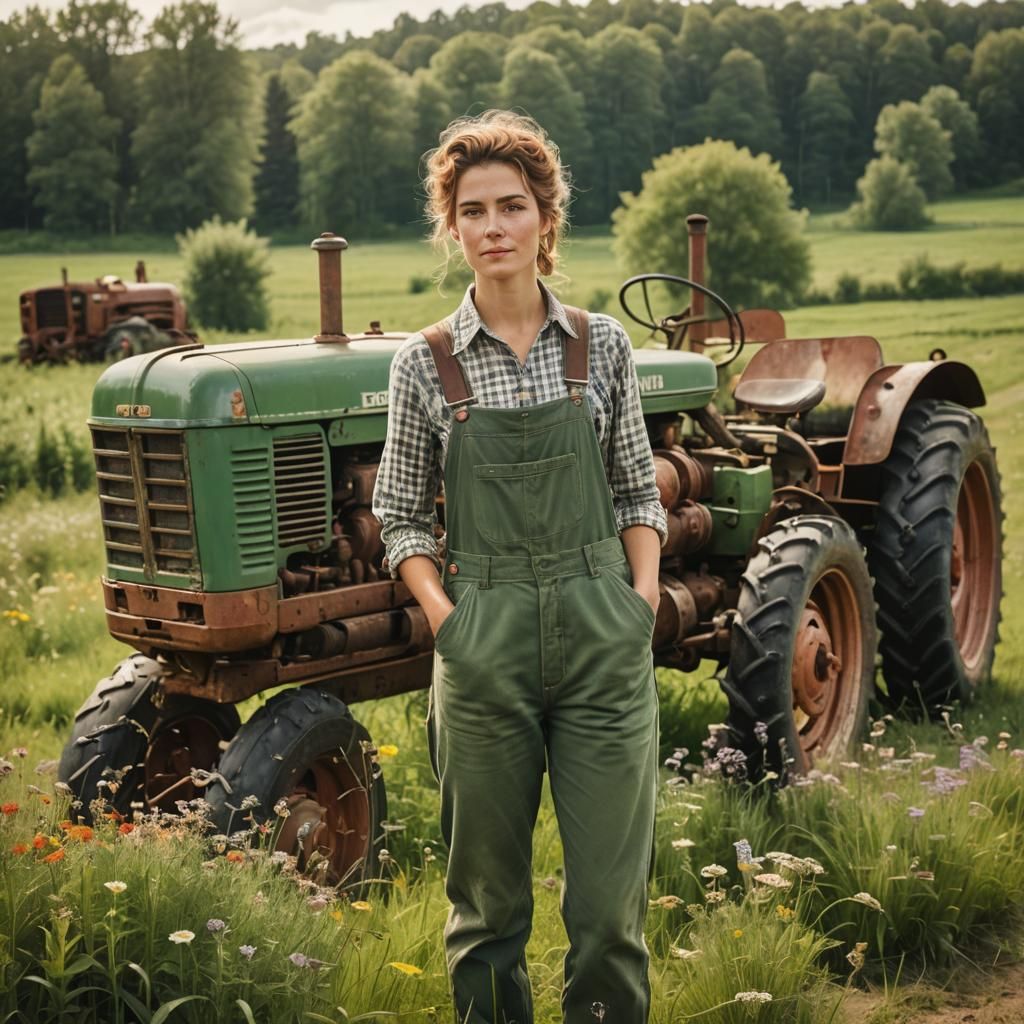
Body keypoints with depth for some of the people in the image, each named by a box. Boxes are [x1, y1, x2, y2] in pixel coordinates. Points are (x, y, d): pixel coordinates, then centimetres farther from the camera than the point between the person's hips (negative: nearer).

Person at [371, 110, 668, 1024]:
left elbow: (638, 492, 11)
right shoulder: (425, 363, 1)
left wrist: (644, 599, -3)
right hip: (484, 642, 0)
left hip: (602, 636, 1)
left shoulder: (601, 346, 4)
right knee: (488, 893, 10)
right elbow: (402, 517, 6)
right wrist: (447, 620, -8)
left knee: (611, 895, 2)